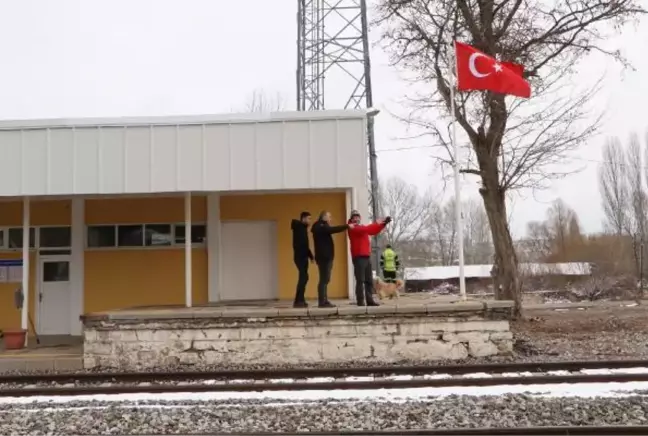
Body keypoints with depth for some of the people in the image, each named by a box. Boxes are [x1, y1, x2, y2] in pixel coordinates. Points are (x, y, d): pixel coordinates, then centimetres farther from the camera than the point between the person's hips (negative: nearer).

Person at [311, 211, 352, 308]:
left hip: (325, 257, 11)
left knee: (325, 279, 11)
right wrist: (347, 226, -22)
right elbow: (333, 229, -24)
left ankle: (324, 301, 13)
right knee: (324, 279, -11)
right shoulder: (320, 227, -13)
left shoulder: (321, 227, 21)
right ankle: (322, 302, -12)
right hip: (324, 257, -11)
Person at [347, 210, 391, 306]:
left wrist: (383, 223, 13)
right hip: (358, 257, -9)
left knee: (369, 280, 8)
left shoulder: (362, 227, 23)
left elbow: (374, 231, 24)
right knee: (360, 280, -10)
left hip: (366, 257, 9)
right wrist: (376, 223, -20)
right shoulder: (352, 228, -6)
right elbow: (364, 229, -22)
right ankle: (360, 301, -9)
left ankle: (370, 300, 10)